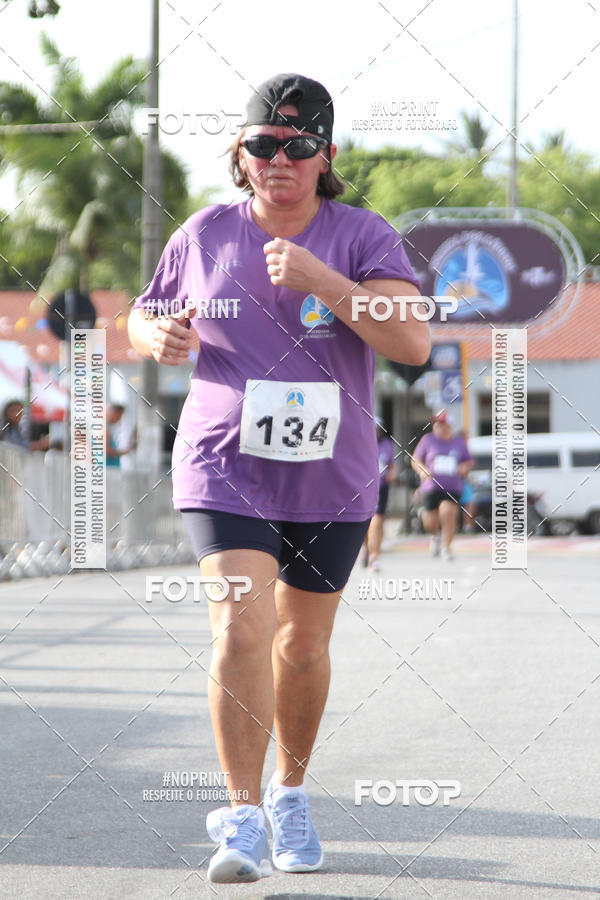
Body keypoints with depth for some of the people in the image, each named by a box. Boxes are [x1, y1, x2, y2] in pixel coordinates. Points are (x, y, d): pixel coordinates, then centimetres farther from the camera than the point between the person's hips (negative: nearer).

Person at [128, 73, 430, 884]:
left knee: (303, 646, 14)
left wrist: (321, 279, -30)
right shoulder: (202, 236, -1)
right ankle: (242, 820, -16)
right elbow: (144, 316, 14)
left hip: (331, 481, 1)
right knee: (241, 628, -19)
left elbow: (413, 343, -20)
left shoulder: (363, 237, -7)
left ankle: (291, 792, 38)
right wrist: (160, 337, -10)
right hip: (226, 469, -1)